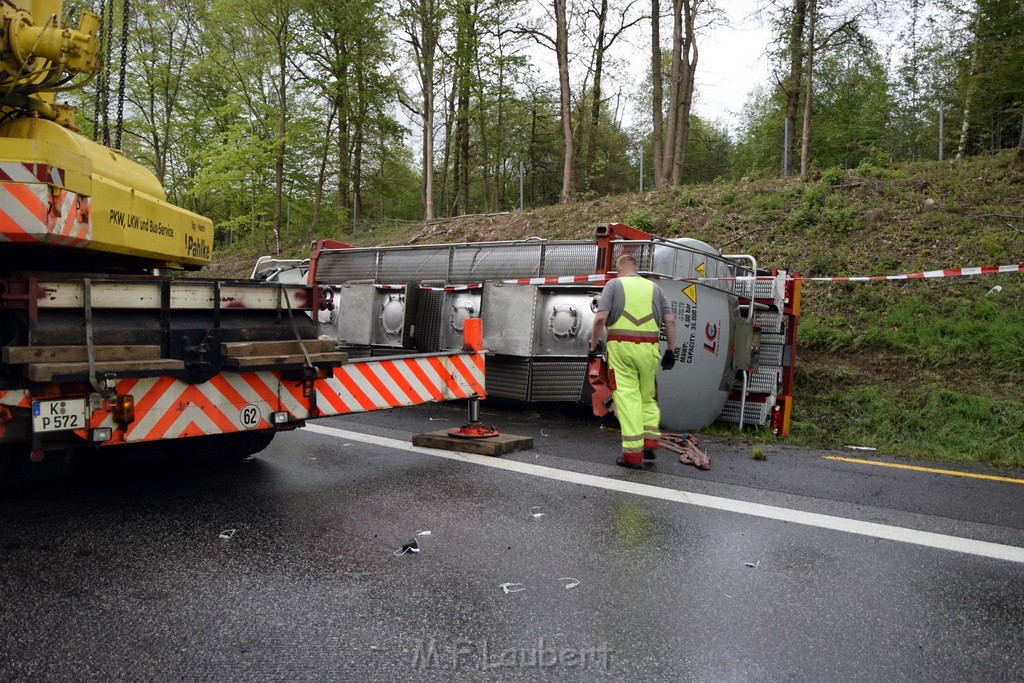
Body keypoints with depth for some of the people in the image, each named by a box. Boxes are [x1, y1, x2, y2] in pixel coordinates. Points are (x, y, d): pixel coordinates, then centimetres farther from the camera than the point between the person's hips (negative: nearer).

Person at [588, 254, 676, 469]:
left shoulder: (614, 285, 6)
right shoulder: (654, 288, 16)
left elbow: (600, 318, -7)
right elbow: (670, 320, 7)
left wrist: (593, 346, 1)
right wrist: (670, 350, 12)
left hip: (621, 346, -3)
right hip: (648, 348, 3)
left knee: (627, 397, -2)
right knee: (647, 397, 17)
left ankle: (633, 453, -4)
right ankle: (650, 441, 5)